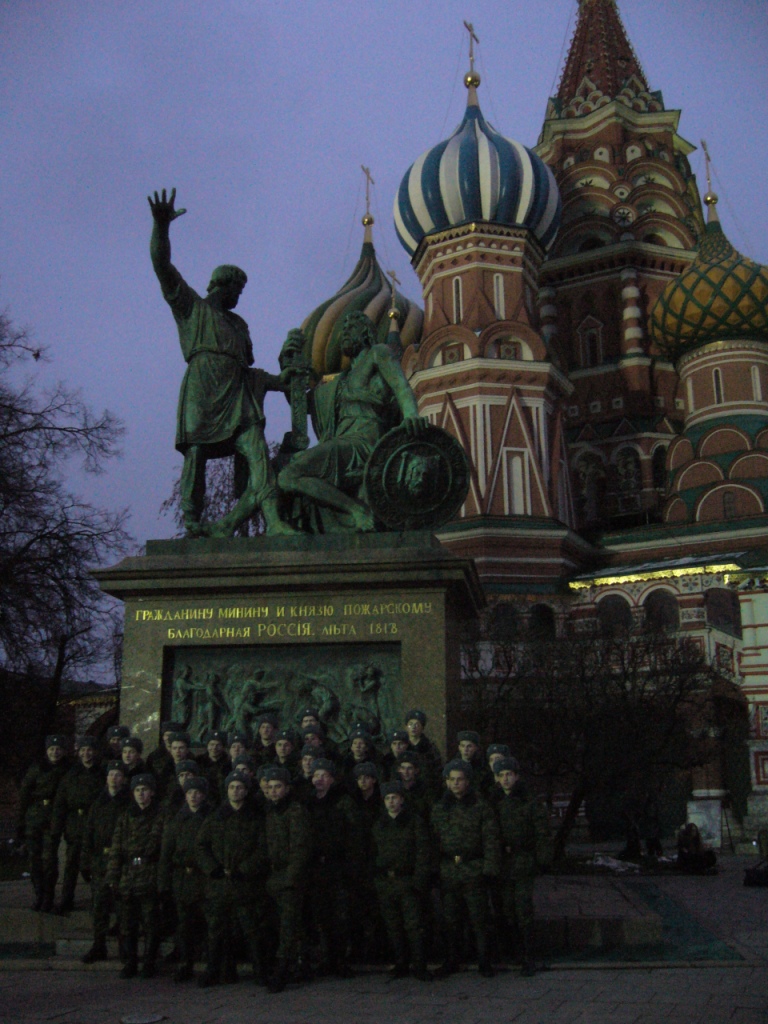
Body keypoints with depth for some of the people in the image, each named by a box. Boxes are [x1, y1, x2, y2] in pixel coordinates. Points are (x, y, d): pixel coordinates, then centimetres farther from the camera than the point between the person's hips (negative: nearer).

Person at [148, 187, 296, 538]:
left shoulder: (238, 324, 37)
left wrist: (278, 382, 33)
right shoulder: (190, 305, 20)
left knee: (256, 450, -15)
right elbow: (162, 266, 7)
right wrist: (161, 227, -6)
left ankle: (274, 522, -29)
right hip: (203, 384, -4)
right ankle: (192, 523, -11)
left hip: (237, 391, 4)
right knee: (196, 451, -14)